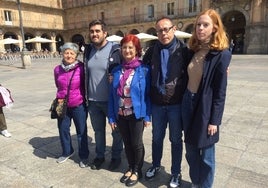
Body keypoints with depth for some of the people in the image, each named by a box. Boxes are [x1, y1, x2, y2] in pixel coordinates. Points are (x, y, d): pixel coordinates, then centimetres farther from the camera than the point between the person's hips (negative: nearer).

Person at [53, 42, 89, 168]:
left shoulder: (81, 68, -13)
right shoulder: (57, 69, 1)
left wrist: (84, 98, -2)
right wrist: (60, 97, 5)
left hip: (79, 106, -4)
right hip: (63, 106, 5)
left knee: (81, 132, 9)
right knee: (63, 130, 18)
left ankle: (84, 156, 28)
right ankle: (67, 152, 42)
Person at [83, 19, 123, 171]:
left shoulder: (115, 50, -11)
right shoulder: (88, 50, 6)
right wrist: (85, 96, 13)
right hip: (93, 101, 5)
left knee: (116, 131, 12)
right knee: (98, 130, 19)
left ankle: (116, 156, 33)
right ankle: (100, 156, 38)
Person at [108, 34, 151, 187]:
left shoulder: (144, 69, -9)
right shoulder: (117, 70, 2)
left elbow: (147, 93, -7)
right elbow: (112, 94, 3)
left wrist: (147, 115, -10)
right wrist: (111, 116, 1)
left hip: (136, 114, -4)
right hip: (121, 114, 4)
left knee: (137, 144, 12)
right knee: (127, 143, 18)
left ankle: (137, 171, 33)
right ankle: (130, 168, 39)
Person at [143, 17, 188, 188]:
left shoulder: (183, 49, -7)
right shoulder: (152, 50, 3)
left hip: (176, 103, -3)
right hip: (157, 103, 3)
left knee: (176, 140, 12)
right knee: (157, 137, 18)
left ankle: (176, 173, 31)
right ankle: (156, 166, 41)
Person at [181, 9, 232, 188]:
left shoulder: (222, 54, -13)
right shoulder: (194, 50, 5)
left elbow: (220, 91, -13)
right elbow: (189, 77, 9)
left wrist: (215, 120, -13)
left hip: (205, 107, -6)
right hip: (188, 103, 6)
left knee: (206, 155, 11)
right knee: (191, 150, 19)